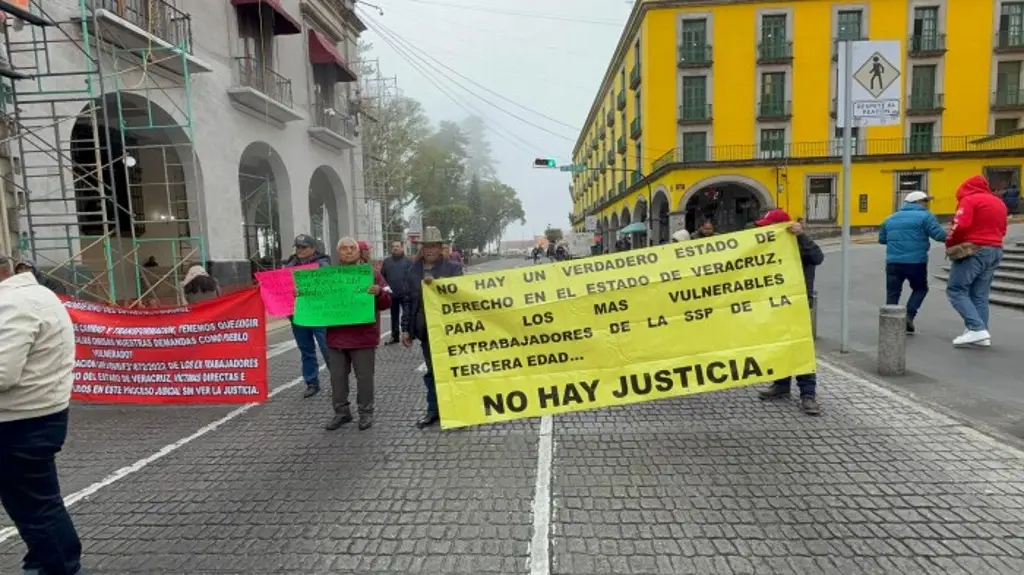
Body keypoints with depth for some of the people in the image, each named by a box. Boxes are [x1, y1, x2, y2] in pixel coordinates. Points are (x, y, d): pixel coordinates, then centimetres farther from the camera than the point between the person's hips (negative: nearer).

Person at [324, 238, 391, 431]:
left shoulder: (371, 273, 0)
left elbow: (387, 302, -3)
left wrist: (379, 292, -23)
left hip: (363, 336, -3)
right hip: (336, 336, 4)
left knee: (364, 377, 4)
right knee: (337, 377, 11)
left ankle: (366, 413, 16)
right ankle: (341, 412, 24)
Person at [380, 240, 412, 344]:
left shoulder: (408, 261, -1)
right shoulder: (387, 262, 9)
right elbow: (382, 277, 9)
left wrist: (410, 289, -14)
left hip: (406, 294, -3)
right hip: (392, 294, 4)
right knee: (394, 316, 12)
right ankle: (395, 336, 20)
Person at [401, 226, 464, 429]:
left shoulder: (453, 268, -2)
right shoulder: (413, 270, 8)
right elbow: (409, 301, 10)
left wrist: (437, 284, -24)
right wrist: (406, 328, 7)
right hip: (425, 330, 4)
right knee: (431, 371, 13)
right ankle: (433, 410, 24)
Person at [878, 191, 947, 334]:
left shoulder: (891, 218, 17)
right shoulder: (925, 216, 1)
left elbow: (882, 239, 24)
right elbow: (939, 235, -9)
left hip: (893, 262, 3)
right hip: (916, 262, -3)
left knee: (892, 294, 7)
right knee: (920, 289, 18)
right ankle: (909, 315, 3)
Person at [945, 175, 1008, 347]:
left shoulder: (969, 199, -6)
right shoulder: (999, 203, 19)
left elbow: (960, 226, -18)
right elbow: (1002, 230, 21)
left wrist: (950, 244, -5)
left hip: (973, 250, -8)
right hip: (995, 251, 8)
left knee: (955, 289, -5)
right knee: (980, 295, 9)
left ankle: (976, 329, -16)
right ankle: (982, 333, 7)